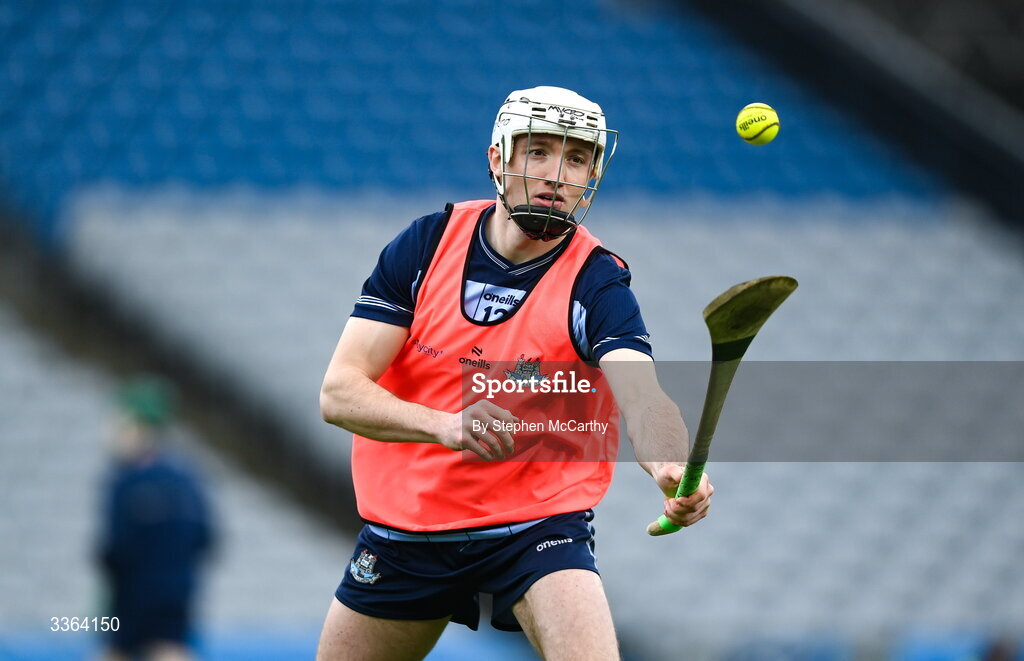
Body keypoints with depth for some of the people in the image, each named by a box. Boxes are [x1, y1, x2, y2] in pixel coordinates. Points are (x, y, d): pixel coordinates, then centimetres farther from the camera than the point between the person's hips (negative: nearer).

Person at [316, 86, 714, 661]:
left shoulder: (598, 283, -12)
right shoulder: (427, 244, -6)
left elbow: (642, 397, -31)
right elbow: (339, 392, -11)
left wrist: (674, 473, -54)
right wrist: (444, 425, -31)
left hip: (539, 523, -3)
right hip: (406, 523, 3)